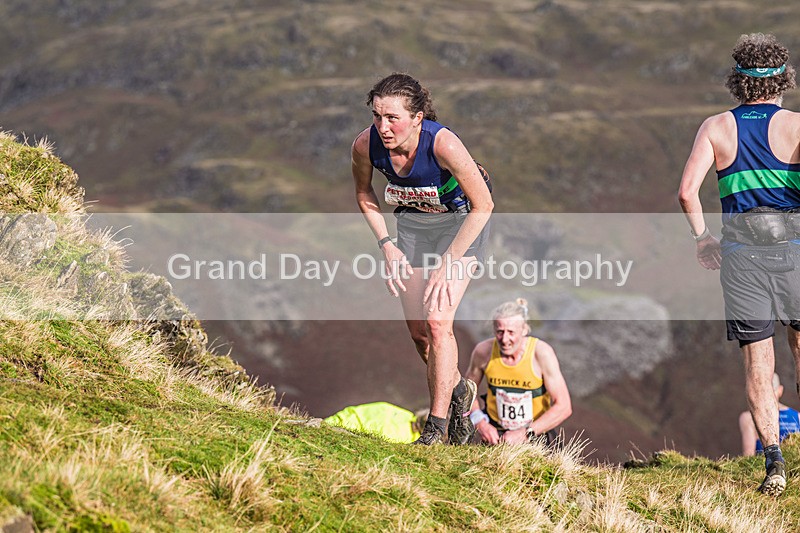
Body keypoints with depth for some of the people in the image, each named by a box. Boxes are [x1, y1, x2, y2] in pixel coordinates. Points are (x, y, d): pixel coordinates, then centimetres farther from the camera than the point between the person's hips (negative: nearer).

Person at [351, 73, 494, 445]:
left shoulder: (443, 144, -36)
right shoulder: (366, 145, -25)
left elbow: (483, 205, -24)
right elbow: (363, 193, 0)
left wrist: (448, 264, -23)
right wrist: (386, 245, -8)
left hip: (461, 218, -4)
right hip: (412, 219, 5)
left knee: (437, 320, -18)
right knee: (417, 329, 6)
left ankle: (437, 424, -6)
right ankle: (457, 390, 34)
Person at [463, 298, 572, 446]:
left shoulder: (542, 352, -16)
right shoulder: (484, 351, -9)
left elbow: (564, 407, -16)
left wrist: (525, 433, -22)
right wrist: (479, 422, -6)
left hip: (537, 433, -2)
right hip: (496, 433, 2)